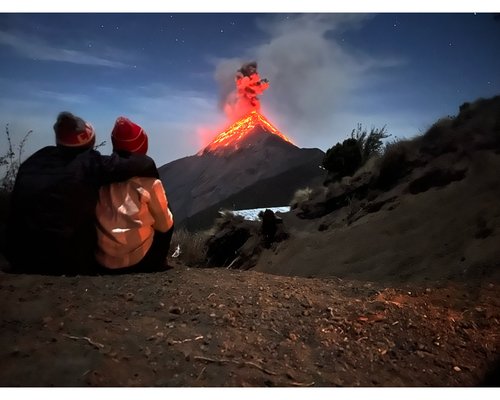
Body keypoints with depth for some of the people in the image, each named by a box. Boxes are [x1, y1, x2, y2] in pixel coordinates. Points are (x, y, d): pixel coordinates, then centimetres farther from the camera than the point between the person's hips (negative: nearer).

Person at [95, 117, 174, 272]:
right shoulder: (149, 182, -13)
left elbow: (97, 219, 10)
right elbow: (164, 226, -3)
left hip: (102, 261, 4)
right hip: (139, 261, -4)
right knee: (168, 223, 20)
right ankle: (158, 266, 28)